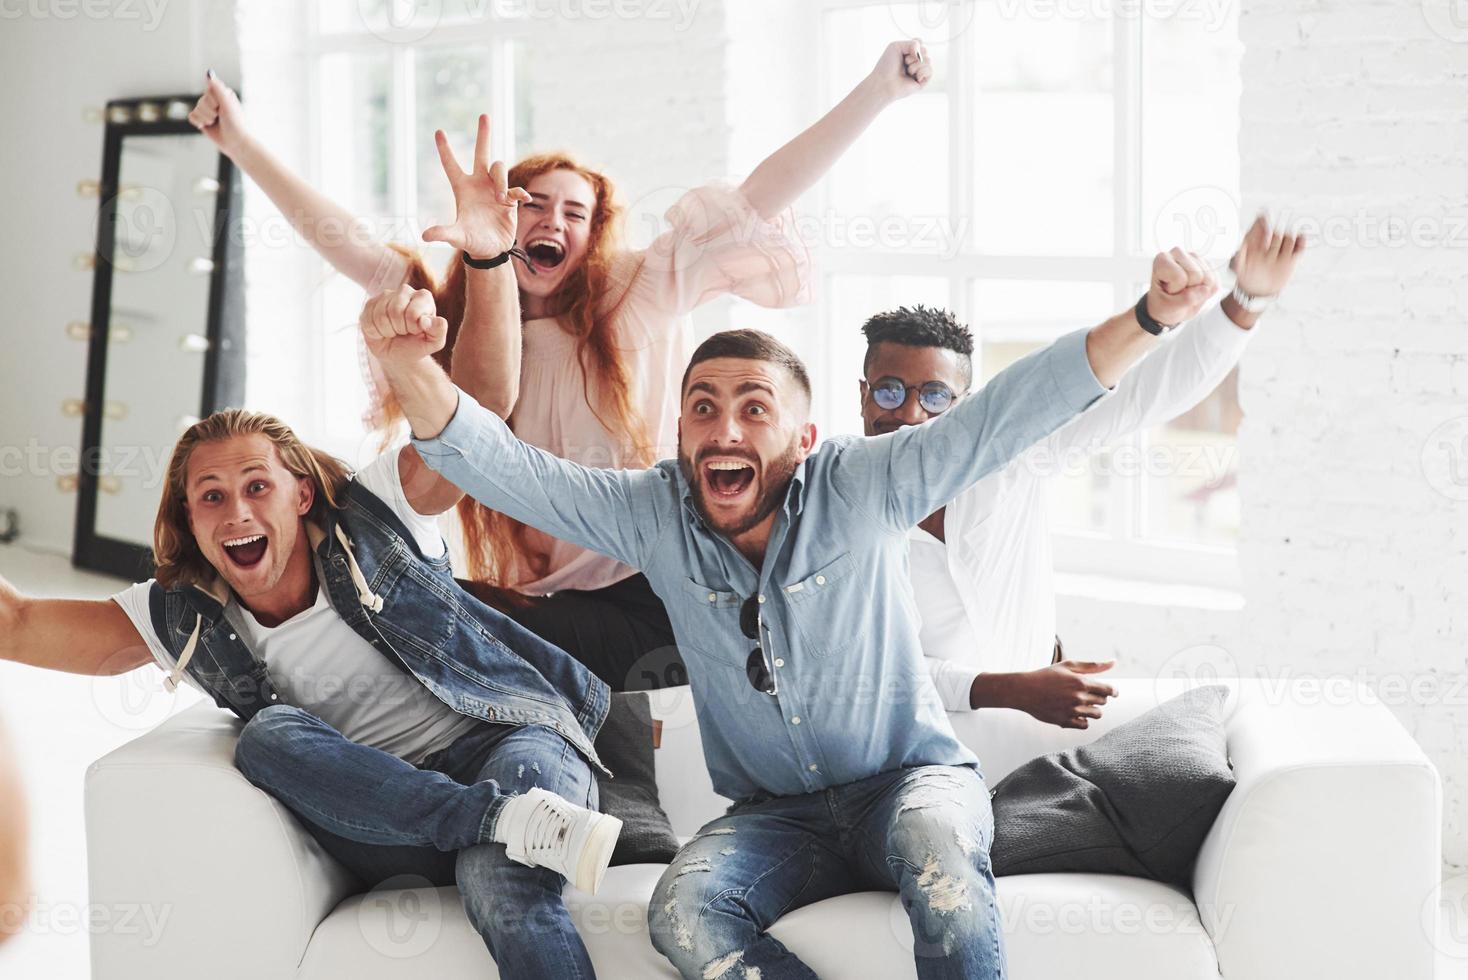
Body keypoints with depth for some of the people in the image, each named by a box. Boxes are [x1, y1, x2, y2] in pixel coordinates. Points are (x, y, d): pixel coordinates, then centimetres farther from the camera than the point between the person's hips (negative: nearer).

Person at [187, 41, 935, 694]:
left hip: (658, 588, -5)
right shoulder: (454, 310, 15)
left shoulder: (642, 292, 7)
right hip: (550, 605, 5)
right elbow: (342, 239, 14)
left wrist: (880, 90, -4)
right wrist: (239, 142, 11)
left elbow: (758, 199, 1)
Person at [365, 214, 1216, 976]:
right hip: (779, 816, 3)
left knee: (936, 848, -38)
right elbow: (505, 470, -11)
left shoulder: (861, 489, -13)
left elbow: (1010, 413, -22)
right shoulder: (653, 515, -5)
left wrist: (1147, 319, -34)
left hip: (910, 779, -3)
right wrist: (412, 371, -30)